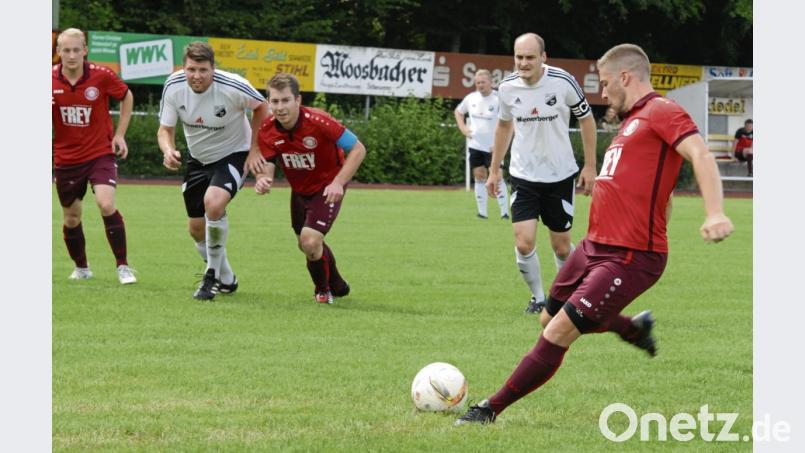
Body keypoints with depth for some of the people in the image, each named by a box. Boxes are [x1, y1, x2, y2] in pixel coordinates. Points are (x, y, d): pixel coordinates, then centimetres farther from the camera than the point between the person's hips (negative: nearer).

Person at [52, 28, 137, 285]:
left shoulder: (101, 76, -13)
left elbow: (126, 97, 6)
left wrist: (120, 134, 2)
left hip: (100, 153, -2)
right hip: (66, 158, 3)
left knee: (107, 205, -21)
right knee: (71, 218, 11)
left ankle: (123, 267, -10)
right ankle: (81, 268, 34)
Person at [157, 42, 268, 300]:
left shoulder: (233, 87, -27)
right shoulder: (174, 86, -17)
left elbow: (261, 107, -6)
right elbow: (165, 129, -7)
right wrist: (168, 150, -29)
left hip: (233, 155, -5)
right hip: (198, 159, 5)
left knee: (213, 202, -32)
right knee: (196, 229, 8)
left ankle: (212, 276, -14)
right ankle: (226, 280, 34)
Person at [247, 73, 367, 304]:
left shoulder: (319, 122, -32)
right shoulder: (267, 131, -18)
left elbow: (358, 149, -24)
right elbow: (266, 167, -17)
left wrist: (338, 182, -34)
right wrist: (262, 181, -42)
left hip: (327, 188, -6)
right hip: (299, 190, 6)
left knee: (310, 242, -21)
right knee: (304, 244, 21)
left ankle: (324, 290, 9)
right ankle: (338, 285, 49)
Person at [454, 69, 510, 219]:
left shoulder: (498, 100, -13)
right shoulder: (471, 98, 3)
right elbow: (458, 111, 23)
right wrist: (462, 128, 7)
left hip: (493, 147, -5)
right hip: (475, 145, 5)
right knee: (479, 177, 6)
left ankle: (504, 212, -4)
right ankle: (482, 212, 11)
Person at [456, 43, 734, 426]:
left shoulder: (661, 112, -9)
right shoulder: (633, 121, 20)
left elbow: (700, 154, -24)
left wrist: (715, 213, -39)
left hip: (627, 260, -10)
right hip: (593, 247, 10)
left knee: (559, 332, -12)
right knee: (553, 318, 23)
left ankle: (491, 410, -5)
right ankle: (634, 329, 43)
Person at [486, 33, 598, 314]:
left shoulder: (563, 82, -15)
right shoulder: (507, 87, -6)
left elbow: (586, 119, -1)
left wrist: (590, 166, -2)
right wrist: (495, 169, 14)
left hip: (560, 175, -2)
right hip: (523, 175, 2)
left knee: (562, 247, 6)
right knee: (524, 244, -11)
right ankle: (537, 297, 11)